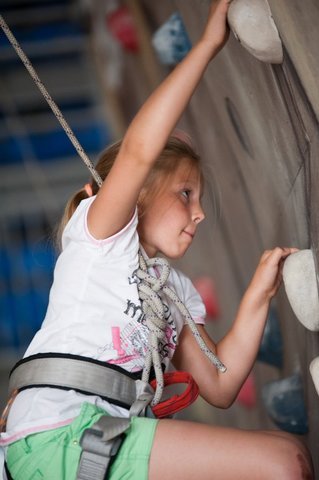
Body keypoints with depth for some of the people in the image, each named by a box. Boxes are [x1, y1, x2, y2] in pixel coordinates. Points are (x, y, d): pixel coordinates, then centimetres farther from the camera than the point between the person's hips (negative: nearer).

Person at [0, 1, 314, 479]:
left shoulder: (176, 288, 25)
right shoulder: (99, 234, 5)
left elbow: (219, 389, 16)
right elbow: (138, 151, -15)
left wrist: (258, 296, 7)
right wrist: (208, 43, -11)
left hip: (109, 437, 8)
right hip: (57, 438, -8)